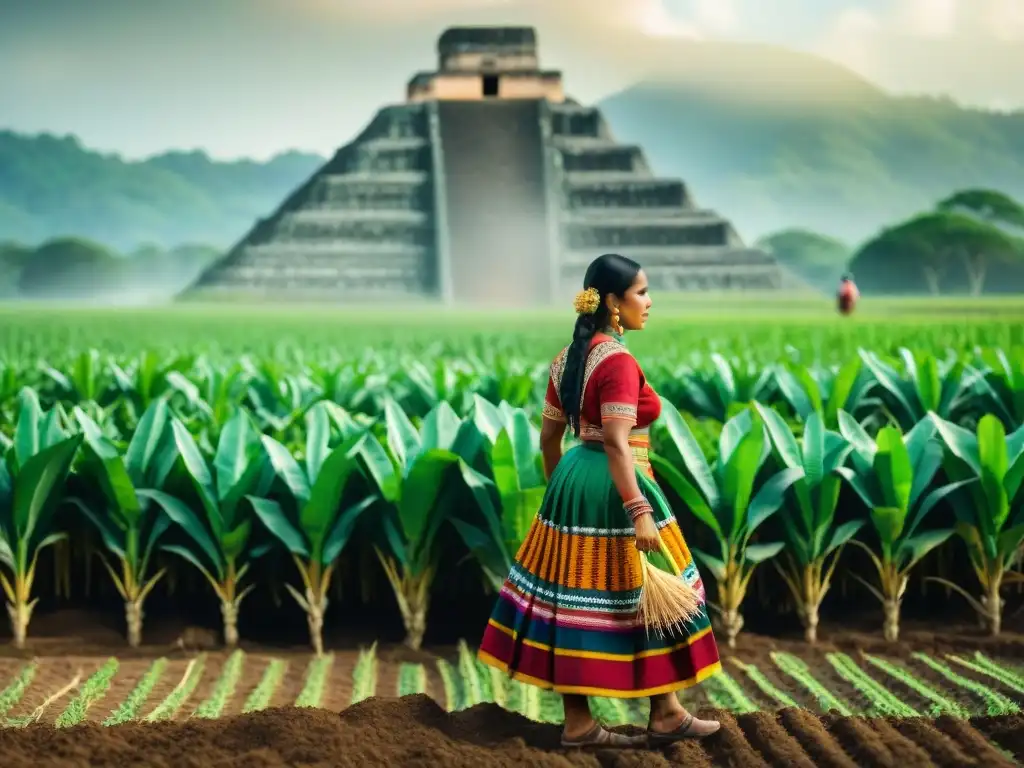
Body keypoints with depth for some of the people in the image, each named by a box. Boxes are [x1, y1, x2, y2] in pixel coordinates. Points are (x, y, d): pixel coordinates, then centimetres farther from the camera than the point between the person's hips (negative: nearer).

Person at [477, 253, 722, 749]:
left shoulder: (568, 358, 10)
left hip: (574, 482, 9)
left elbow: (548, 437, 15)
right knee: (644, 596, 3)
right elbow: (616, 444, -24)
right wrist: (639, 511, -25)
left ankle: (578, 723, 12)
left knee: (576, 596, 8)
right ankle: (666, 717, 13)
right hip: (612, 488, -9)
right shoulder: (618, 361, -17)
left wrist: (561, 491, 24)